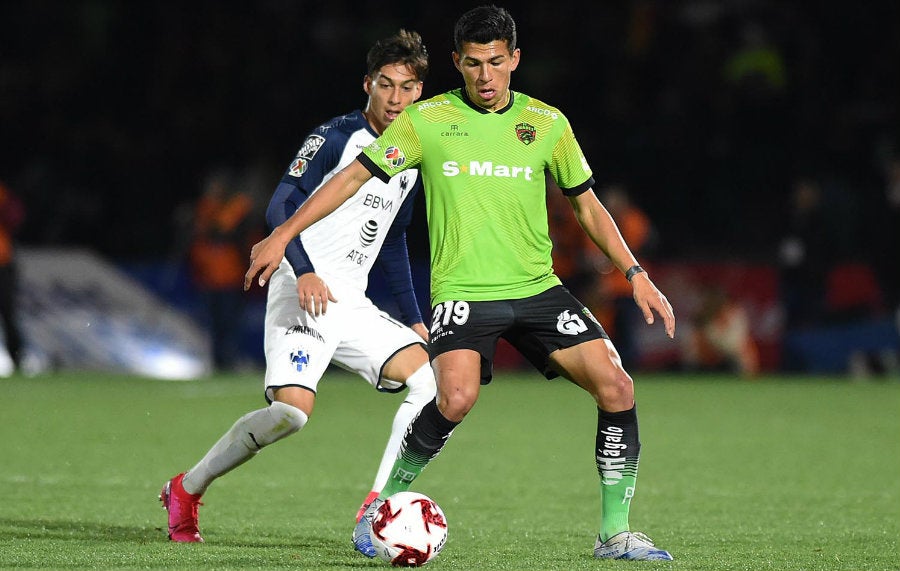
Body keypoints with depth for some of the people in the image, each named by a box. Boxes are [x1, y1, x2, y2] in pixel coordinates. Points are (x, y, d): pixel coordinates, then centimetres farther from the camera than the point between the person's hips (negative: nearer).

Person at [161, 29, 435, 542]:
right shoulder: (337, 136, -6)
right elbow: (281, 206, -13)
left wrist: (414, 319, 22)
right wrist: (305, 272, -27)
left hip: (354, 304, 7)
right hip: (303, 293, -7)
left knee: (430, 381, -10)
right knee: (293, 410, -23)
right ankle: (187, 490, -4)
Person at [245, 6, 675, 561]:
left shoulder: (547, 123, 7)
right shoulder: (427, 120, 0)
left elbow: (587, 205, 16)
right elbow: (355, 176, 3)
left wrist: (636, 274, 8)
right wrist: (282, 235, -1)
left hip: (538, 288, 4)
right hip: (462, 291, -3)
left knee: (617, 388, -12)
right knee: (457, 397, -29)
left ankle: (615, 534, 1)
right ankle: (385, 504, -5)